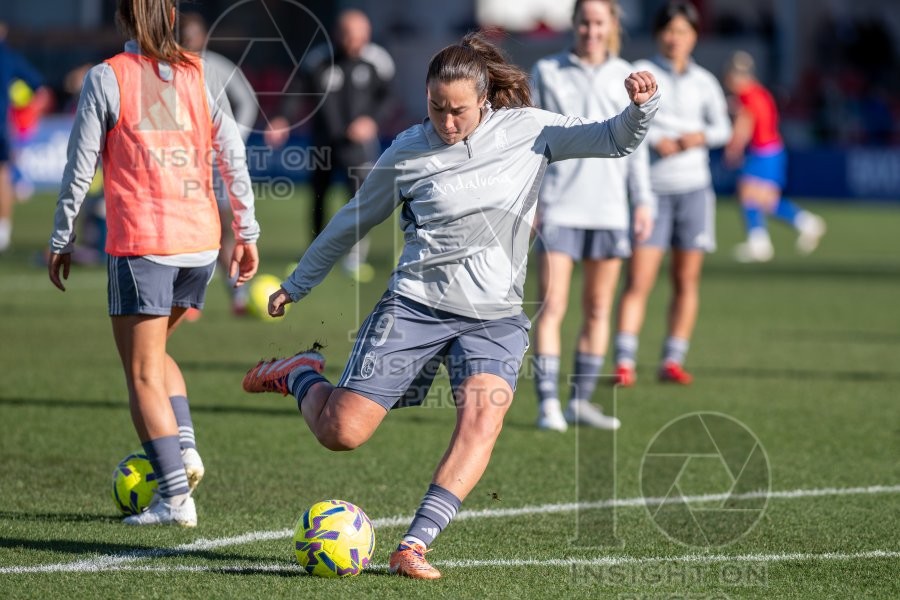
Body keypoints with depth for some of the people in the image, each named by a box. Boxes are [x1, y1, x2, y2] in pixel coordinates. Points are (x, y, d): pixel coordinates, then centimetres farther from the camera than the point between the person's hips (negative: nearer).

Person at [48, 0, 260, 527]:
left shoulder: (107, 78, -4)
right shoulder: (199, 74, 6)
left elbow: (80, 169, -3)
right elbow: (234, 156, 6)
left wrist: (62, 241, 5)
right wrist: (247, 232, 13)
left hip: (141, 244, -5)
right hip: (201, 241, 5)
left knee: (144, 374, 1)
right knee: (154, 352, 25)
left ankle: (175, 497, -7)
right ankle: (184, 446, 4)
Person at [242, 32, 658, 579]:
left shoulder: (529, 130, 3)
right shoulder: (408, 151, 1)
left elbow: (615, 140, 2)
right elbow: (355, 220, 14)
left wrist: (641, 106, -21)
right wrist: (297, 284, 21)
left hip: (494, 318, 1)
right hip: (415, 306, -1)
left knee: (483, 418, -27)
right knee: (341, 432, -8)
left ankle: (414, 547, -26)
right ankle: (300, 376, 27)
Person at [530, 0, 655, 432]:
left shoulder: (625, 78, 9)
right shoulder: (547, 73, 3)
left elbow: (636, 143, 13)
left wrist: (643, 202, 8)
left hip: (608, 209, 3)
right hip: (558, 207, -3)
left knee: (598, 309, 6)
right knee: (552, 306, -10)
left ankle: (581, 400, 14)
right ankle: (548, 403, -10)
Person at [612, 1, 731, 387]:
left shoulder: (704, 82, 8)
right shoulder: (640, 74, -2)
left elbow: (723, 127, 17)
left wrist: (702, 136, -4)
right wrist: (654, 139, -18)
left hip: (693, 188, 3)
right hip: (651, 189, -3)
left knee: (686, 280, 3)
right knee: (638, 280, -10)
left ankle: (673, 361, 9)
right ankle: (624, 362, -10)